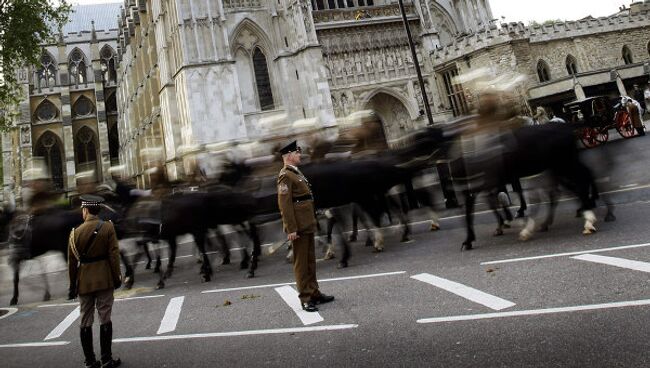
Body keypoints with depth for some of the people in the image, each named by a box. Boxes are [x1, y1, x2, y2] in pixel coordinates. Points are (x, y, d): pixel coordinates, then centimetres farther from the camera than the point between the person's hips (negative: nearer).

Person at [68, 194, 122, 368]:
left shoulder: (76, 232, -2)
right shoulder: (108, 227, -6)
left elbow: (72, 262, 1)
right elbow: (114, 254, -9)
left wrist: (72, 285, 10)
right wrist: (117, 277, -1)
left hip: (84, 282, 1)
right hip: (104, 280, -1)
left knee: (86, 321, 10)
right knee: (105, 319, 5)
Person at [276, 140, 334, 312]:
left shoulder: (296, 172, 17)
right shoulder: (285, 175, -14)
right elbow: (284, 204, -19)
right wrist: (291, 229, -22)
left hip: (307, 225, 9)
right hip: (299, 227, -9)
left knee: (310, 261, 15)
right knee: (301, 263, -1)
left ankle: (314, 293, 24)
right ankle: (305, 298, 6)